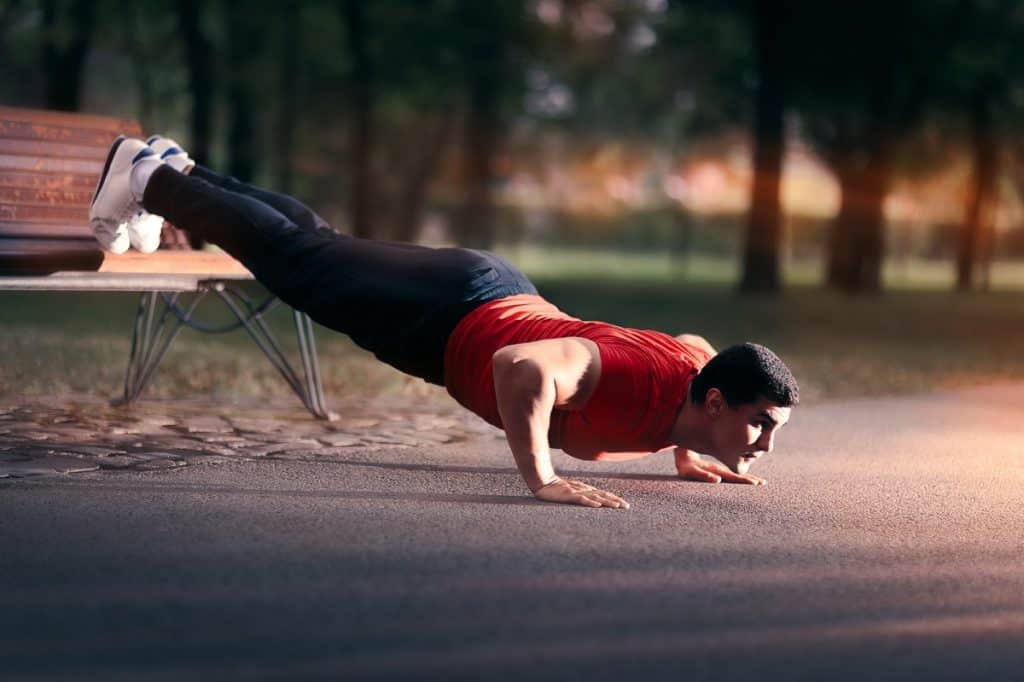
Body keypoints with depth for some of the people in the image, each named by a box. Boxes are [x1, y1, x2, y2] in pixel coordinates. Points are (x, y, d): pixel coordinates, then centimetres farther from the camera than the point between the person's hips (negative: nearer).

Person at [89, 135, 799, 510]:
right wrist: (542, 479, -48)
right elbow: (519, 366, -51)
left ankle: (177, 170, 43)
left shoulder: (698, 366, -13)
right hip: (447, 316, -7)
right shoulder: (643, 386, -38)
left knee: (319, 245, 24)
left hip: (502, 298, 7)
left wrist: (687, 455, 8)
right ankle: (151, 178, 30)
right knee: (299, 258, 13)